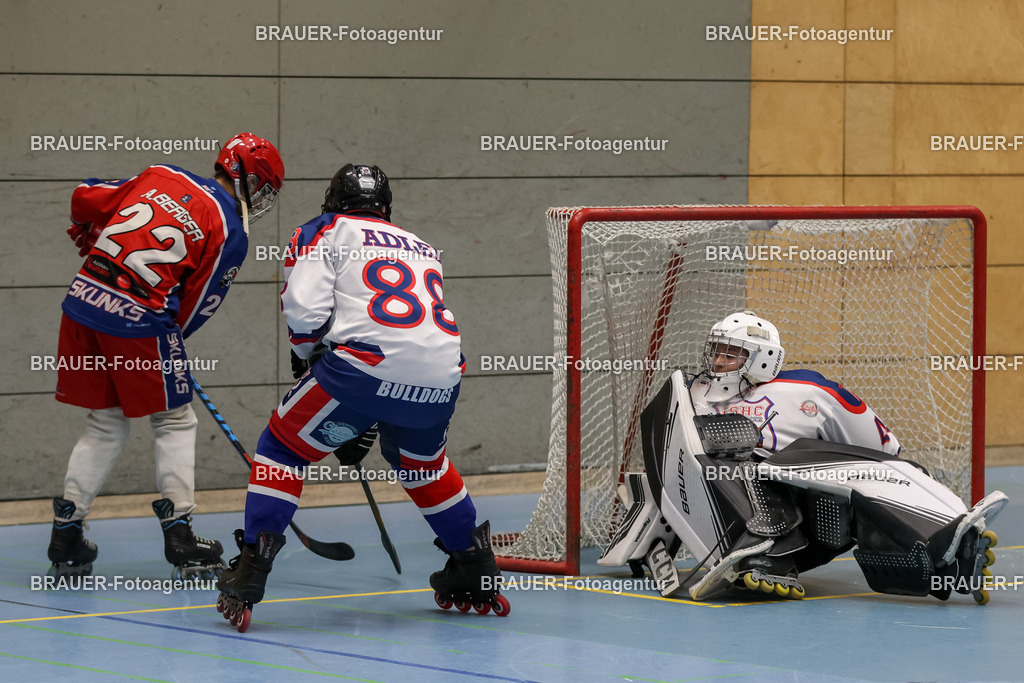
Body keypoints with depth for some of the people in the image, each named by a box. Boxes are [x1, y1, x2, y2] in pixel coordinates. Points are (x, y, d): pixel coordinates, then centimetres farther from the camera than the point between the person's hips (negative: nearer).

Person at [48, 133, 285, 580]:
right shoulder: (232, 233, 1)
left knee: (104, 425, 19)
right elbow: (197, 306, 2)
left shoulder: (161, 175, 14)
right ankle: (180, 538, 9)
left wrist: (88, 238, 40)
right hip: (139, 319, -6)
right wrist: (166, 345, 18)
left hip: (83, 297, 6)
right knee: (174, 422, 14)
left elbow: (85, 198, 20)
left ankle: (65, 536, 16)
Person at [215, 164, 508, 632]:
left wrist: (306, 357, 20)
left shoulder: (322, 232, 16)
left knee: (283, 448, 12)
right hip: (442, 378, 5)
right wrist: (367, 428, 35)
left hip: (370, 363, -5)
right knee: (420, 461, 34)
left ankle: (248, 575, 0)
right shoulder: (421, 248, 34)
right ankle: (476, 574, 36)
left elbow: (305, 308, -2)